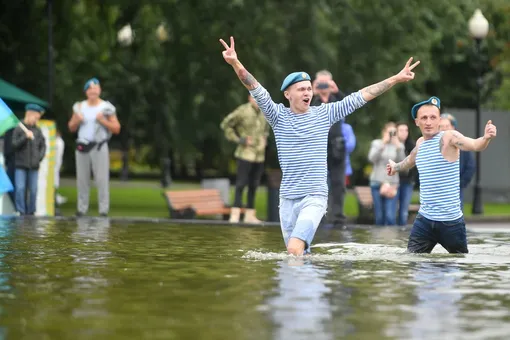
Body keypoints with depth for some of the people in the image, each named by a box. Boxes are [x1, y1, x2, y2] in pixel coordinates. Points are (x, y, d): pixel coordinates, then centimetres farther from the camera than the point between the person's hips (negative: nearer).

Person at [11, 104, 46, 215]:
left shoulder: (38, 131, 7)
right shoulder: (18, 129, -1)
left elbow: (43, 146, 13)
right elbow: (14, 145, -5)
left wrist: (39, 158, 0)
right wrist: (25, 137, -15)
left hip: (34, 165, 3)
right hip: (20, 165, -3)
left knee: (33, 190, 2)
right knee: (20, 189, -8)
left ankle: (31, 212, 10)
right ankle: (21, 212, -4)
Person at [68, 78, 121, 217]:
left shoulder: (107, 108, 1)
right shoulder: (79, 107, 11)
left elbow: (116, 129, -1)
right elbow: (71, 128, 16)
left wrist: (103, 121, -15)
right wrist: (76, 120, -5)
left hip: (99, 146, -3)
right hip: (82, 146, 4)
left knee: (102, 179, -6)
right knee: (82, 179, 6)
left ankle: (104, 209, -5)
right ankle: (82, 208, 11)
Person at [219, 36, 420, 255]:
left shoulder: (325, 113, 2)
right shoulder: (278, 115, 2)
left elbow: (361, 96, 2)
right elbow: (256, 89, -11)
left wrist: (397, 79, 0)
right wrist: (236, 64, -27)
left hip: (314, 198, -2)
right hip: (287, 199, 2)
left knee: (295, 249, -21)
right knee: (298, 254, 9)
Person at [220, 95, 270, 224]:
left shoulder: (263, 113, 11)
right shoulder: (242, 111, -10)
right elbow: (225, 124, -7)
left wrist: (265, 138, 14)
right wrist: (238, 140, -10)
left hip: (259, 155, 7)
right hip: (246, 154, -7)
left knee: (254, 185, 8)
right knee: (241, 183, -12)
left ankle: (249, 215, 14)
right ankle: (235, 215, -14)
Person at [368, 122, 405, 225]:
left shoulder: (399, 145, 6)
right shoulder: (376, 143, 6)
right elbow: (372, 158, -9)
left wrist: (398, 146, -14)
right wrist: (383, 144, -15)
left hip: (392, 184, -1)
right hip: (377, 182, 1)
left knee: (390, 216, -14)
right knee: (379, 216, 3)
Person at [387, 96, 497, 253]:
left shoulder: (448, 137, -10)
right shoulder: (420, 143, 9)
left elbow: (475, 145, -29)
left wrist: (486, 138, -51)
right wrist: (396, 167, 53)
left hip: (451, 221, -5)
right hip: (424, 220, 5)